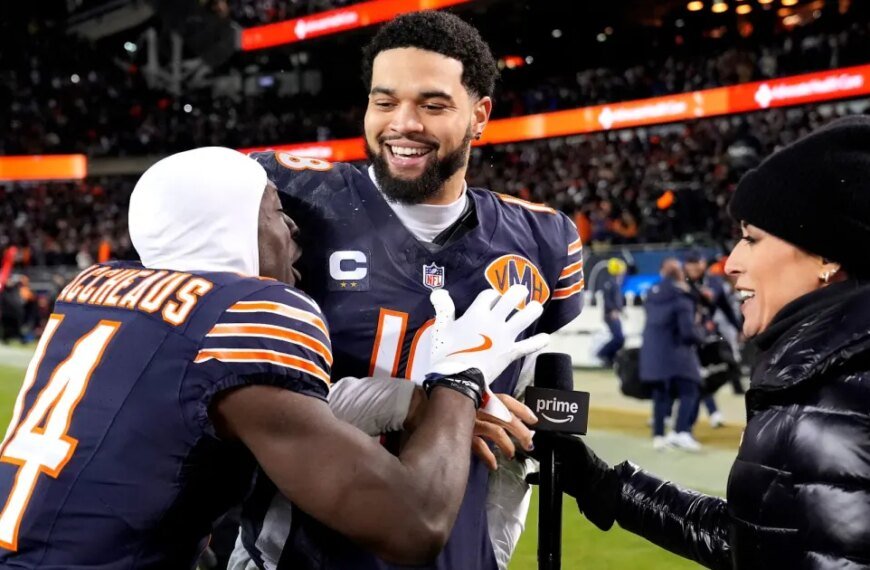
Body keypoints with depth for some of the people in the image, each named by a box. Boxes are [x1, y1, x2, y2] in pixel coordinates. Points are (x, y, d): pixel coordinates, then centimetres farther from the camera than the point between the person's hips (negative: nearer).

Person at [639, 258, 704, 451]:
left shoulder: (652, 294, 7)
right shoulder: (681, 296, -13)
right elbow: (688, 330, -16)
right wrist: (698, 338, 2)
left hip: (652, 352, 7)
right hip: (676, 351, -7)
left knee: (661, 393, 15)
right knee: (689, 391, -4)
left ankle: (659, 435, 16)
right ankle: (680, 432, -20)